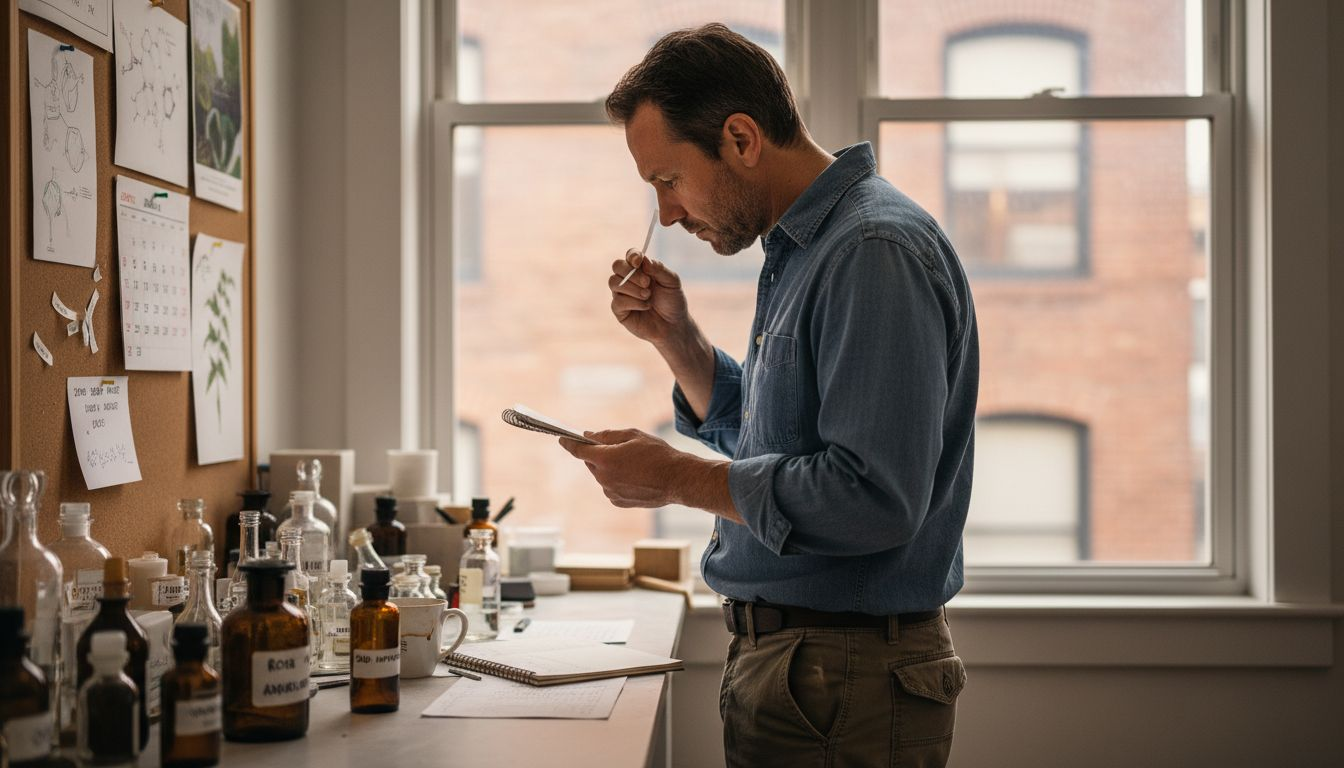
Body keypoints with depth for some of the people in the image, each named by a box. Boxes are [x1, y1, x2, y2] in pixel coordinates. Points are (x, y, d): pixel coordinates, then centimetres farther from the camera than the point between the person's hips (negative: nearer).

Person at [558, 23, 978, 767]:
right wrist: (673, 336, 6)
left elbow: (873, 498, -28)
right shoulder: (800, 249, 12)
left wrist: (678, 479, -19)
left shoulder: (876, 251, -20)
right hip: (777, 650, 9)